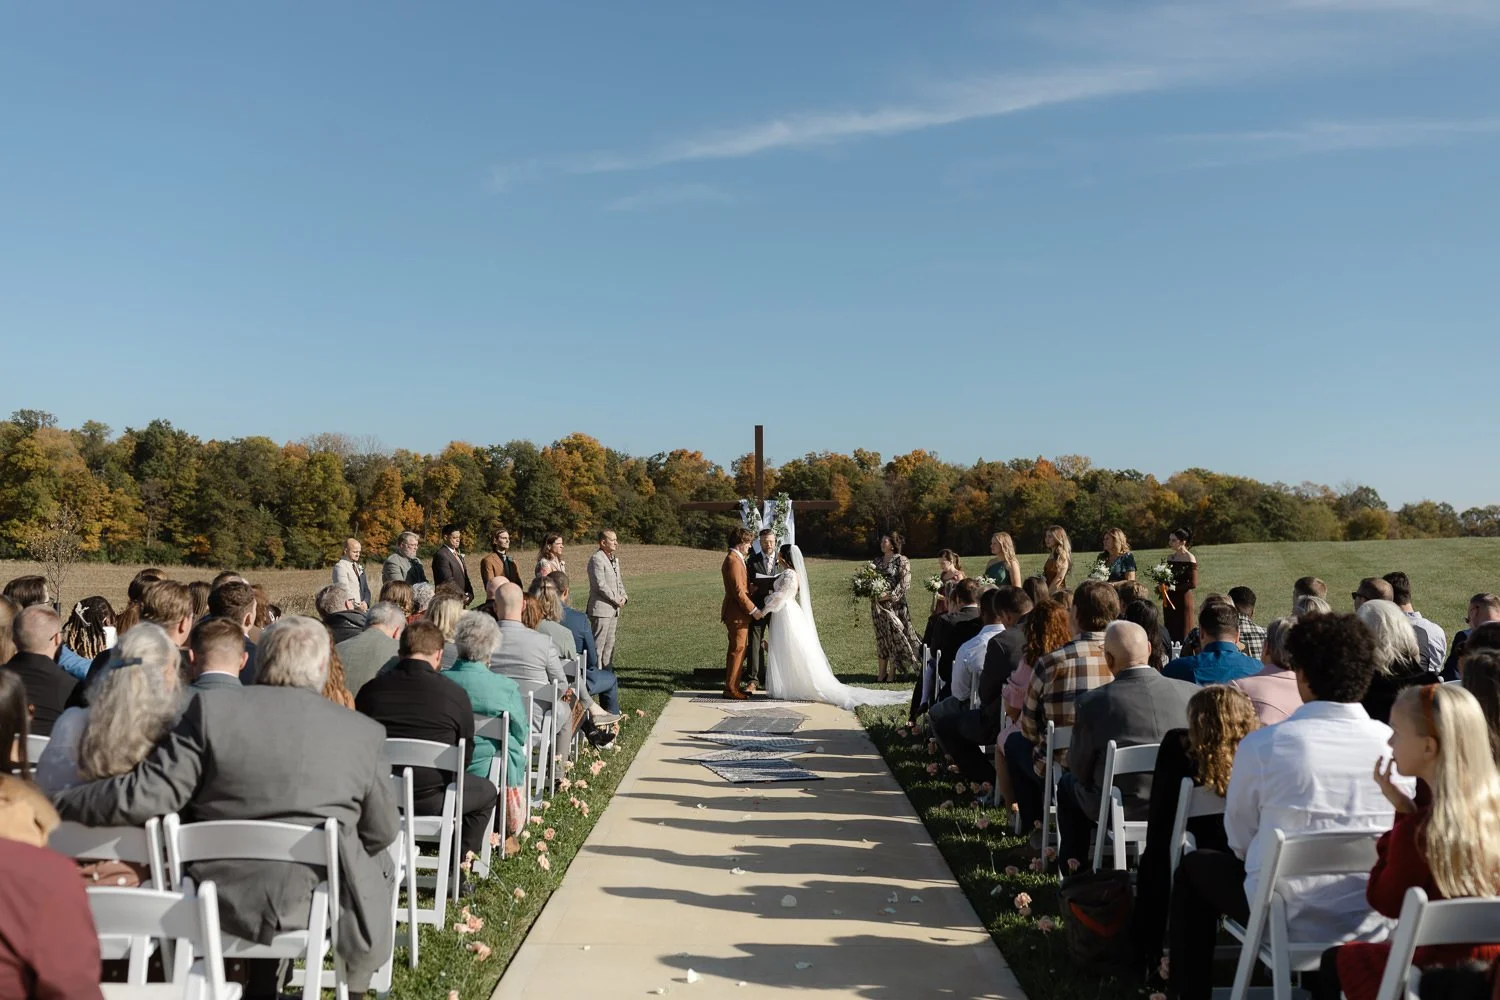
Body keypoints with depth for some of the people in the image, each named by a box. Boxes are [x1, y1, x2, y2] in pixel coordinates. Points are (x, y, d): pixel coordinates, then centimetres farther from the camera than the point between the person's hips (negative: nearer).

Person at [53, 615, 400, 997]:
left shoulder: (213, 709, -8)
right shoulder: (364, 732, -8)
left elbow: (145, 795, -11)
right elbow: (382, 833, 2)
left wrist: (56, 804, 5)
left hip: (220, 904, 2)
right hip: (325, 915, -2)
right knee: (379, 862, 29)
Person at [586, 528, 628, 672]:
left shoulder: (614, 559, 16)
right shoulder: (596, 559, -14)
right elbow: (600, 585, -20)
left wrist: (624, 597, 2)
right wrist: (617, 600, -14)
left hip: (613, 609, 9)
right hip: (601, 608, -9)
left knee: (609, 643, 14)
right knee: (598, 644, -6)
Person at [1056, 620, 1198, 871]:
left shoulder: (1091, 702, -19)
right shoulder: (1191, 692, -12)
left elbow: (1079, 769, -8)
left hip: (1120, 811, -3)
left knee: (1068, 784, 27)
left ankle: (1076, 867, 36)